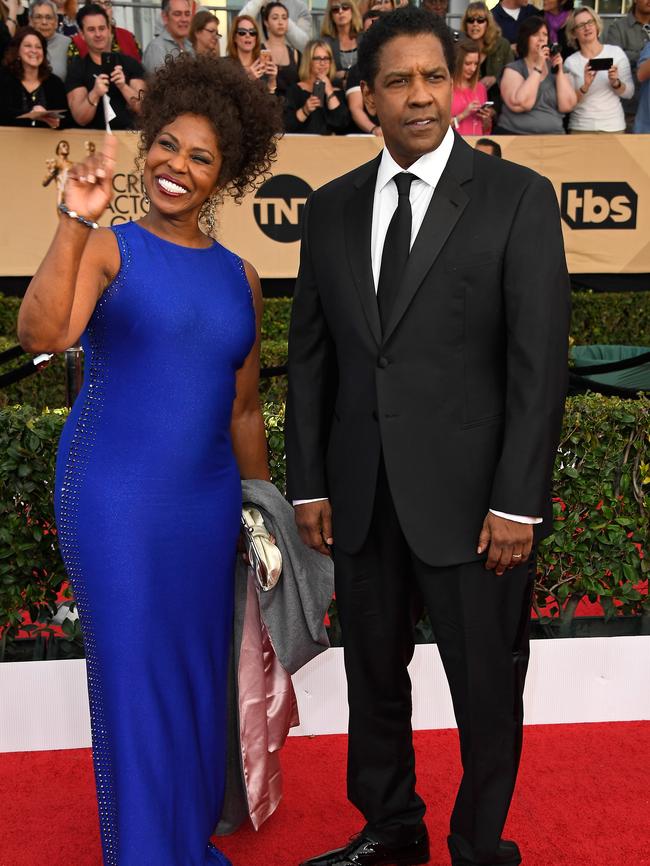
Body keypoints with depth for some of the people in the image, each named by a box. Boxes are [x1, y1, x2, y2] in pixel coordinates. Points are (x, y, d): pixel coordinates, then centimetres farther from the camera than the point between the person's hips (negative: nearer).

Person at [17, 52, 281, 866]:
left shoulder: (239, 277, 9)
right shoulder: (108, 249, -4)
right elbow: (41, 332, -24)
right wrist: (75, 222, -31)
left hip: (207, 500, 5)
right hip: (116, 497, -4)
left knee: (201, 676, 15)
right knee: (135, 679, 4)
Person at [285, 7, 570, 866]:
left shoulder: (518, 197, -3)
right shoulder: (330, 208, 8)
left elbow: (539, 360, -8)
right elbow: (311, 354, 9)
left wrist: (517, 501, -13)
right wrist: (309, 484, 4)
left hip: (470, 497, -3)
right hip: (361, 497, 4)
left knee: (487, 691, 10)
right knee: (374, 678, 17)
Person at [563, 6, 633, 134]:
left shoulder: (616, 52, 0)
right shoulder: (570, 62, -1)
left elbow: (629, 93, 1)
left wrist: (615, 83, -17)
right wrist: (585, 87, -21)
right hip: (580, 128, 0)